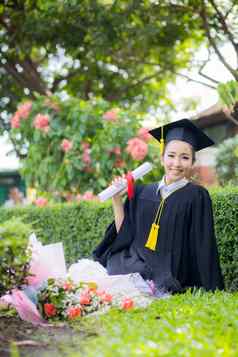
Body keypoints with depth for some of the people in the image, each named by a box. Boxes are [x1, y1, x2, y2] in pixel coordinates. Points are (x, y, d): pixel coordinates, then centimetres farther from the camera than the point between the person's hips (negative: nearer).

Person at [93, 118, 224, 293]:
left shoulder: (196, 196, 1)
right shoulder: (142, 193, 14)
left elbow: (203, 247, -1)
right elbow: (124, 235, 11)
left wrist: (207, 291, -7)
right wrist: (117, 200, 5)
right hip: (135, 265, 5)